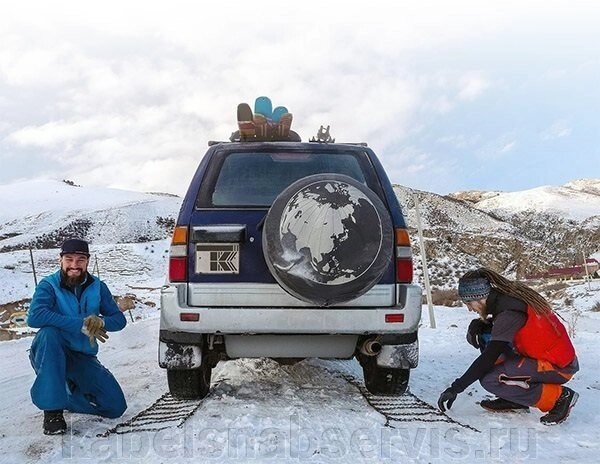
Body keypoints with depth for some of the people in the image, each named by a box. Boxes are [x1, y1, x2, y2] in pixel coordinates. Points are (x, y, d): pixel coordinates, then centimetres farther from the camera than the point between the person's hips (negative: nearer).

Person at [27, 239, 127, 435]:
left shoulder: (97, 287, 1)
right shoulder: (48, 285, -12)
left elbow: (119, 319, -2)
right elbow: (34, 316, -30)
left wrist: (101, 322, -26)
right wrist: (81, 324, -33)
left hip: (83, 357, 4)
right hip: (50, 356, -3)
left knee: (116, 407, -7)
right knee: (49, 332, -38)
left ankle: (70, 389, 23)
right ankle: (52, 409, -28)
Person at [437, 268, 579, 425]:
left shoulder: (509, 313, -24)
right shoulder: (507, 296, 1)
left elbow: (488, 357, -26)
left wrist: (456, 387, -21)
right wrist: (479, 325, -5)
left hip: (559, 368, -9)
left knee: (489, 379, -19)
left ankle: (559, 397, -8)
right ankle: (514, 399, 10)